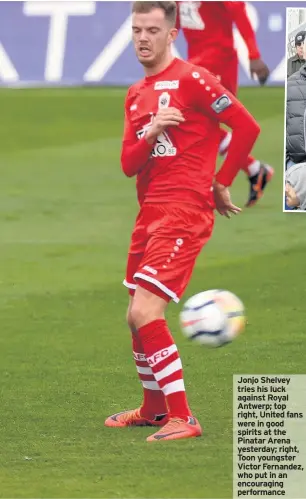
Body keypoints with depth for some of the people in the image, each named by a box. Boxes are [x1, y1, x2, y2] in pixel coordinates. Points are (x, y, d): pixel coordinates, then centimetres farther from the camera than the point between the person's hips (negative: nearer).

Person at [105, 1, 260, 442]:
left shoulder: (191, 80, -10)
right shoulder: (136, 95, 15)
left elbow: (247, 127, -11)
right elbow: (128, 165, 7)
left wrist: (220, 184, -3)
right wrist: (151, 132, -14)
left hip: (184, 211, -9)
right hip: (150, 213, 9)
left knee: (146, 312, -18)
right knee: (137, 317, 17)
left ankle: (182, 419, -14)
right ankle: (154, 409, 35)